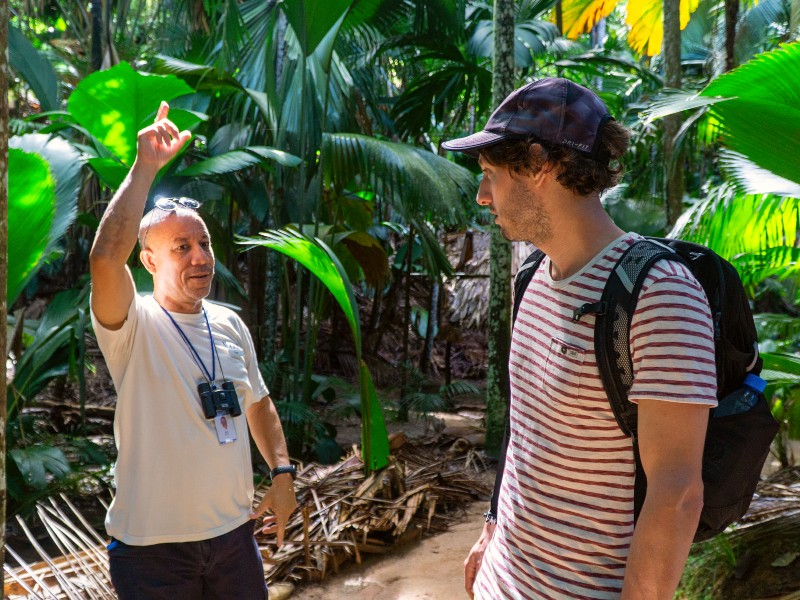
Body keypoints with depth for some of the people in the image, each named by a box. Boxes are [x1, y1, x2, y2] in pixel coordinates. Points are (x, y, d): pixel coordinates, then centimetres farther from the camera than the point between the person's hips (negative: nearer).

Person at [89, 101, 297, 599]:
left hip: (235, 531, 5)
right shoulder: (135, 325, -12)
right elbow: (106, 258, -32)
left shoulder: (230, 324, 7)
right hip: (153, 544, -5)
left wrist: (283, 472, 6)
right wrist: (146, 167, -28)